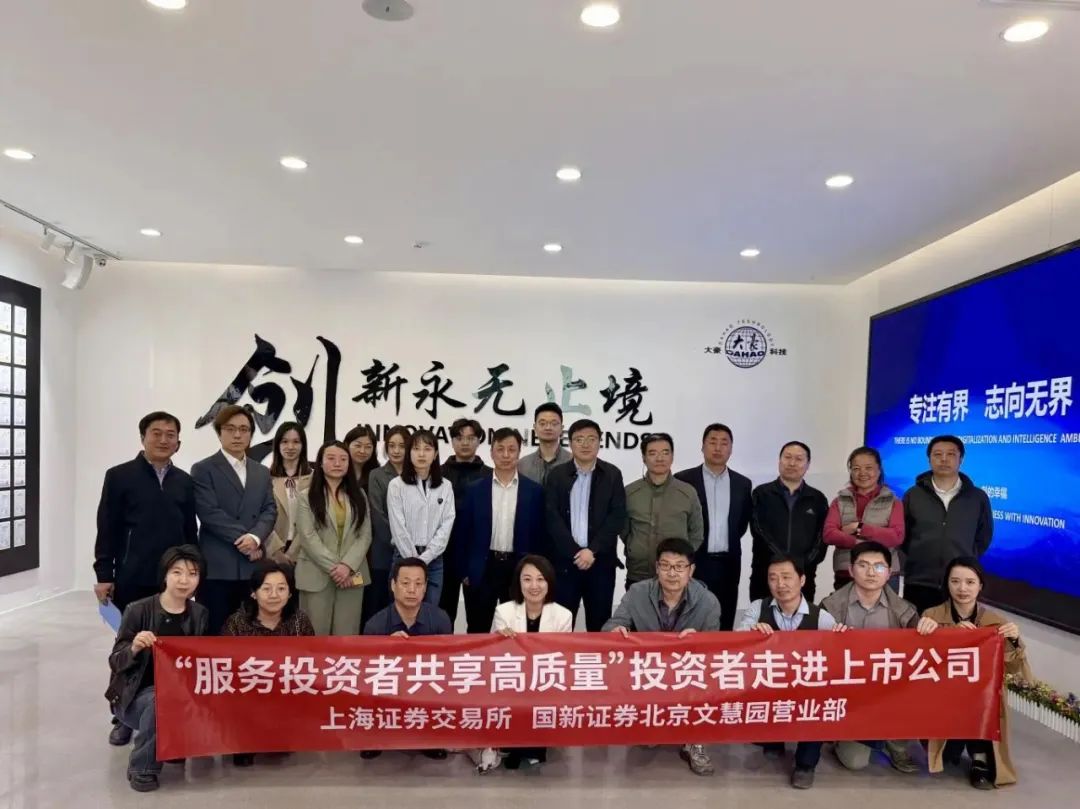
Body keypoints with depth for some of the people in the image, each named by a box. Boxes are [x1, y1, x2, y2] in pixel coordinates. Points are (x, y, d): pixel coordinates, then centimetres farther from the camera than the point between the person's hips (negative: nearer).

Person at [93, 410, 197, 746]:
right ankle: (124, 717, 23)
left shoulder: (185, 482, 8)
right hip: (132, 580, -2)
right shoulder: (120, 476, -1)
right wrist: (104, 574, -6)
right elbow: (107, 530, -3)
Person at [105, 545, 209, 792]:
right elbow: (115, 662, -8)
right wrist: (133, 648, -28)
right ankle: (142, 768, -9)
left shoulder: (200, 614, 2)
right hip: (136, 694, -3)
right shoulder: (138, 610, -10)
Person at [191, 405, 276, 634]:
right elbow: (209, 513, -10)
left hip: (252, 566, 5)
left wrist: (255, 537, -13)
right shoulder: (203, 469, 1)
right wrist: (243, 540, -12)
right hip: (217, 566, -4)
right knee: (216, 633, 0)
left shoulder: (262, 472, 17)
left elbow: (270, 510, 7)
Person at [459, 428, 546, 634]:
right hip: (482, 569, 0)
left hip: (520, 569, 0)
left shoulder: (534, 491, 0)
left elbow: (540, 535, 3)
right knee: (477, 632, 8)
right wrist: (464, 571, 0)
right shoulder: (474, 490, 1)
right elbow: (463, 533, 3)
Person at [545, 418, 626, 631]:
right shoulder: (557, 475, 5)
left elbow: (618, 517, -3)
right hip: (565, 560, 0)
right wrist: (575, 552, -11)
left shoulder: (612, 475, 4)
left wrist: (592, 550, -12)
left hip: (601, 561, 0)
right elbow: (552, 518, -3)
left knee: (599, 624, 6)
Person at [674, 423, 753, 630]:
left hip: (727, 565, 3)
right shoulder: (683, 480, -3)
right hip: (694, 563, -3)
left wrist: (728, 544, 10)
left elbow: (742, 522, 15)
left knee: (724, 626, 7)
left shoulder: (742, 483, 8)